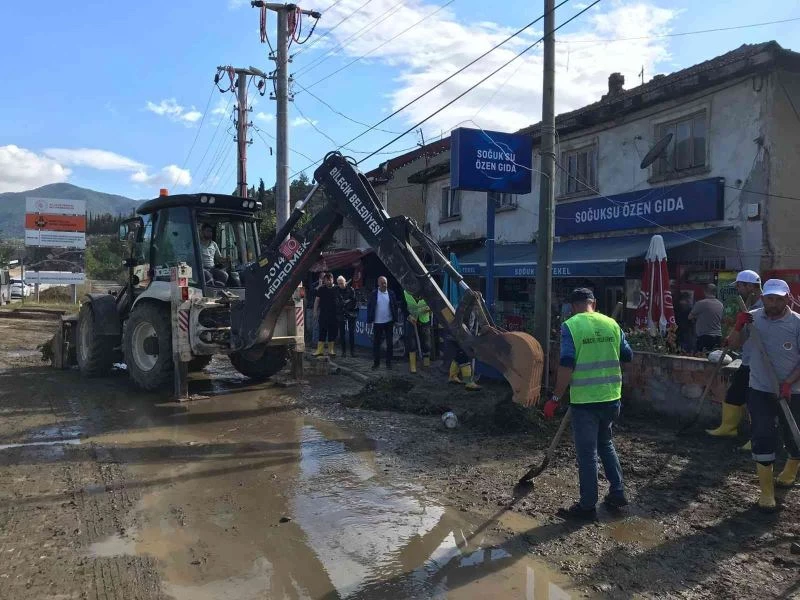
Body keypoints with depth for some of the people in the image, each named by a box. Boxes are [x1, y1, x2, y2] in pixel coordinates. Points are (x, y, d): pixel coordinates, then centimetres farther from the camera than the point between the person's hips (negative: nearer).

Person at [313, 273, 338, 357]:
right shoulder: (321, 289, 3)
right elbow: (317, 300, 6)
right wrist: (315, 311, 0)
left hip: (334, 314, 1)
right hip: (323, 314, -1)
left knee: (332, 332, 5)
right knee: (322, 332, -2)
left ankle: (331, 350, 13)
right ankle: (320, 350, -1)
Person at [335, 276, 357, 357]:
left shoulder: (351, 290, -2)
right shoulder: (336, 290, 2)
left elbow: (353, 302, 0)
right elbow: (337, 302, 6)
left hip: (350, 314, -1)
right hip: (340, 314, 2)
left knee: (352, 333, -1)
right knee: (342, 333, 4)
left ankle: (352, 351, 5)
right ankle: (343, 351, 12)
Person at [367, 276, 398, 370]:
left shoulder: (391, 293, 0)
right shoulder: (373, 294, -3)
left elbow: (395, 306, 4)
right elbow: (369, 307, -1)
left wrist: (395, 320, 0)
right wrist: (370, 320, -6)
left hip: (389, 322, 1)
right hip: (377, 323, -1)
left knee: (390, 343, 6)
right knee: (376, 343, 5)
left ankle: (388, 362, 16)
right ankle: (376, 362, 15)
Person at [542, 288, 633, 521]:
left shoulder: (570, 326, -11)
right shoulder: (611, 323, 3)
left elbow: (566, 366, -18)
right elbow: (627, 356, 11)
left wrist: (555, 398, -11)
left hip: (585, 401, -5)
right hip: (611, 398, 5)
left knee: (587, 453, 5)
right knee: (605, 444, 25)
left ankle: (588, 506, 15)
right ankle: (617, 493, 30)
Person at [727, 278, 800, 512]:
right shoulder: (753, 318, -3)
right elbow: (733, 344, 4)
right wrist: (738, 326, -15)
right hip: (760, 390, 1)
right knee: (763, 437, -5)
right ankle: (766, 491, 4)